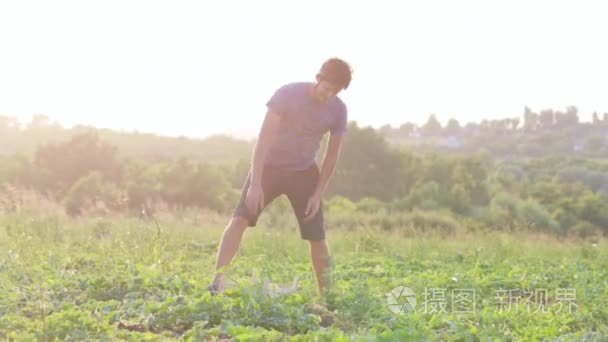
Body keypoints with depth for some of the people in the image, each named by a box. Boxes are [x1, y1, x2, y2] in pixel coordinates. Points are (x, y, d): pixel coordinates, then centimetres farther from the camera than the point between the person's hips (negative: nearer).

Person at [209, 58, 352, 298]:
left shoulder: (338, 110, -10)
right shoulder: (287, 94, -19)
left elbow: (332, 154, -1)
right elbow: (264, 138, -22)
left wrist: (317, 194, -7)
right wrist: (255, 184, -27)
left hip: (304, 172, 2)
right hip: (269, 166, -2)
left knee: (317, 238, -1)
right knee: (240, 218, -20)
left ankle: (327, 297, 13)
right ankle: (217, 282, -21)